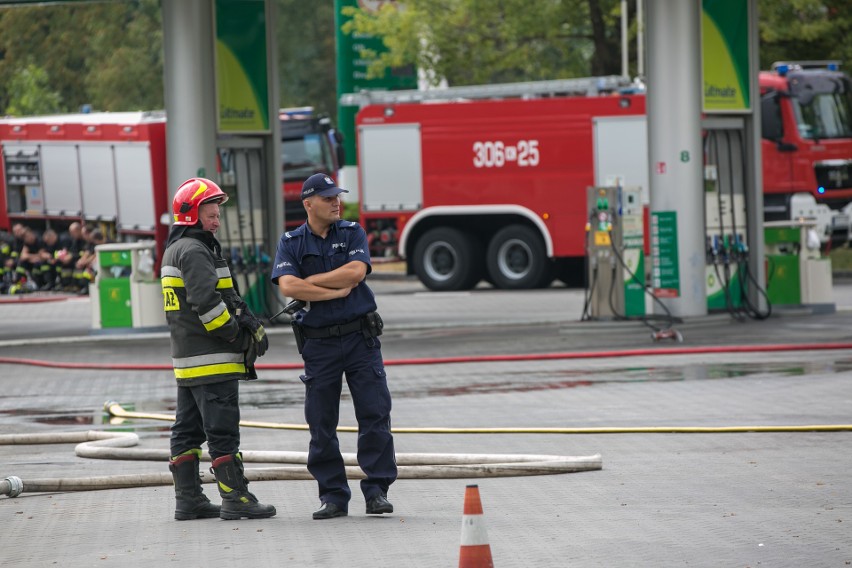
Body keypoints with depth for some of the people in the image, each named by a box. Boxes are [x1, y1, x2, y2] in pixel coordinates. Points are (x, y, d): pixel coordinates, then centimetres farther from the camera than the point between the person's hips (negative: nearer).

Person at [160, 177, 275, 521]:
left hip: (186, 359, 11)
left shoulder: (175, 249, 19)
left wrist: (248, 322, 5)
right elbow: (207, 303, -24)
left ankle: (188, 500, 16)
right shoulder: (194, 251, -14)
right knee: (222, 430, -8)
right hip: (211, 362, -11)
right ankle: (236, 500, -8)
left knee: (188, 430, 11)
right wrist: (237, 336, -14)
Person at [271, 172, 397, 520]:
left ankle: (377, 491, 2)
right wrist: (335, 291, -13)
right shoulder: (291, 243, 2)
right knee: (321, 423, 1)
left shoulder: (352, 234, 5)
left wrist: (311, 281, -9)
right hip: (318, 344, 0)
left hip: (361, 337, 0)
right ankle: (333, 496, 8)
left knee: (375, 414, -4)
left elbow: (356, 271, -13)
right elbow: (288, 286, -14)